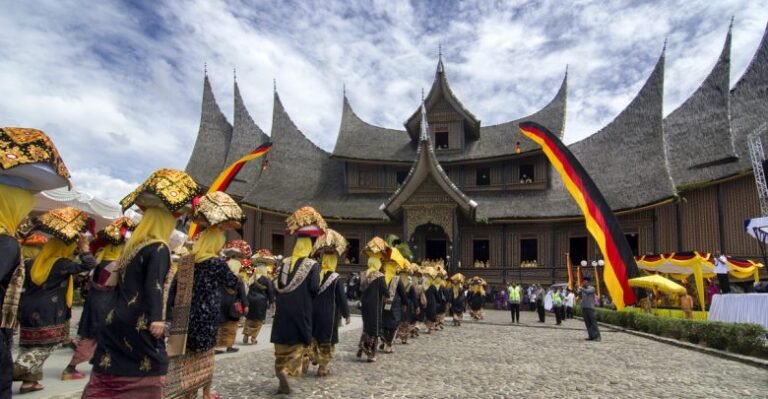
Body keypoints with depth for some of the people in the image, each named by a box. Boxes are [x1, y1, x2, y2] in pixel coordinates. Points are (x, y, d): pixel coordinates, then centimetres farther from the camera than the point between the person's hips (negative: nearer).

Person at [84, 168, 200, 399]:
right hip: (140, 325, -8)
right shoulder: (159, 249, -13)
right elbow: (154, 286, -27)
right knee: (146, 374, 3)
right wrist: (157, 318, -35)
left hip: (116, 321, 8)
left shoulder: (133, 245, 12)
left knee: (105, 380, 12)